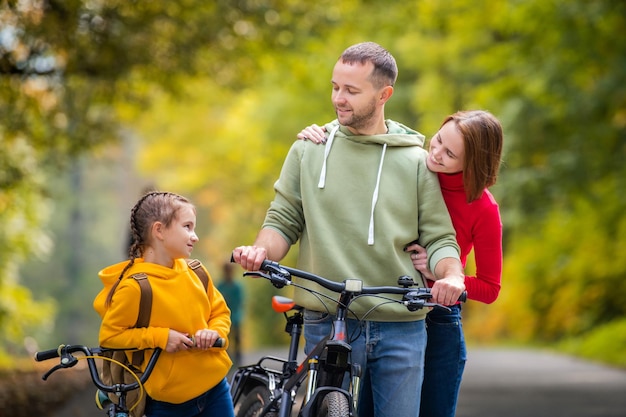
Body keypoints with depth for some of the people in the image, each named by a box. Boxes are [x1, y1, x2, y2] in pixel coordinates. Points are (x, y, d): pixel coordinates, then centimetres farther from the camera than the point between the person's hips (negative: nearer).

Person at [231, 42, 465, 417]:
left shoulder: (414, 160, 5)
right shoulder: (309, 149, 7)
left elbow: (439, 237, 4)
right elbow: (284, 219, 10)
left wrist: (452, 276, -17)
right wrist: (262, 251, -12)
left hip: (400, 330, 0)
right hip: (326, 326, 0)